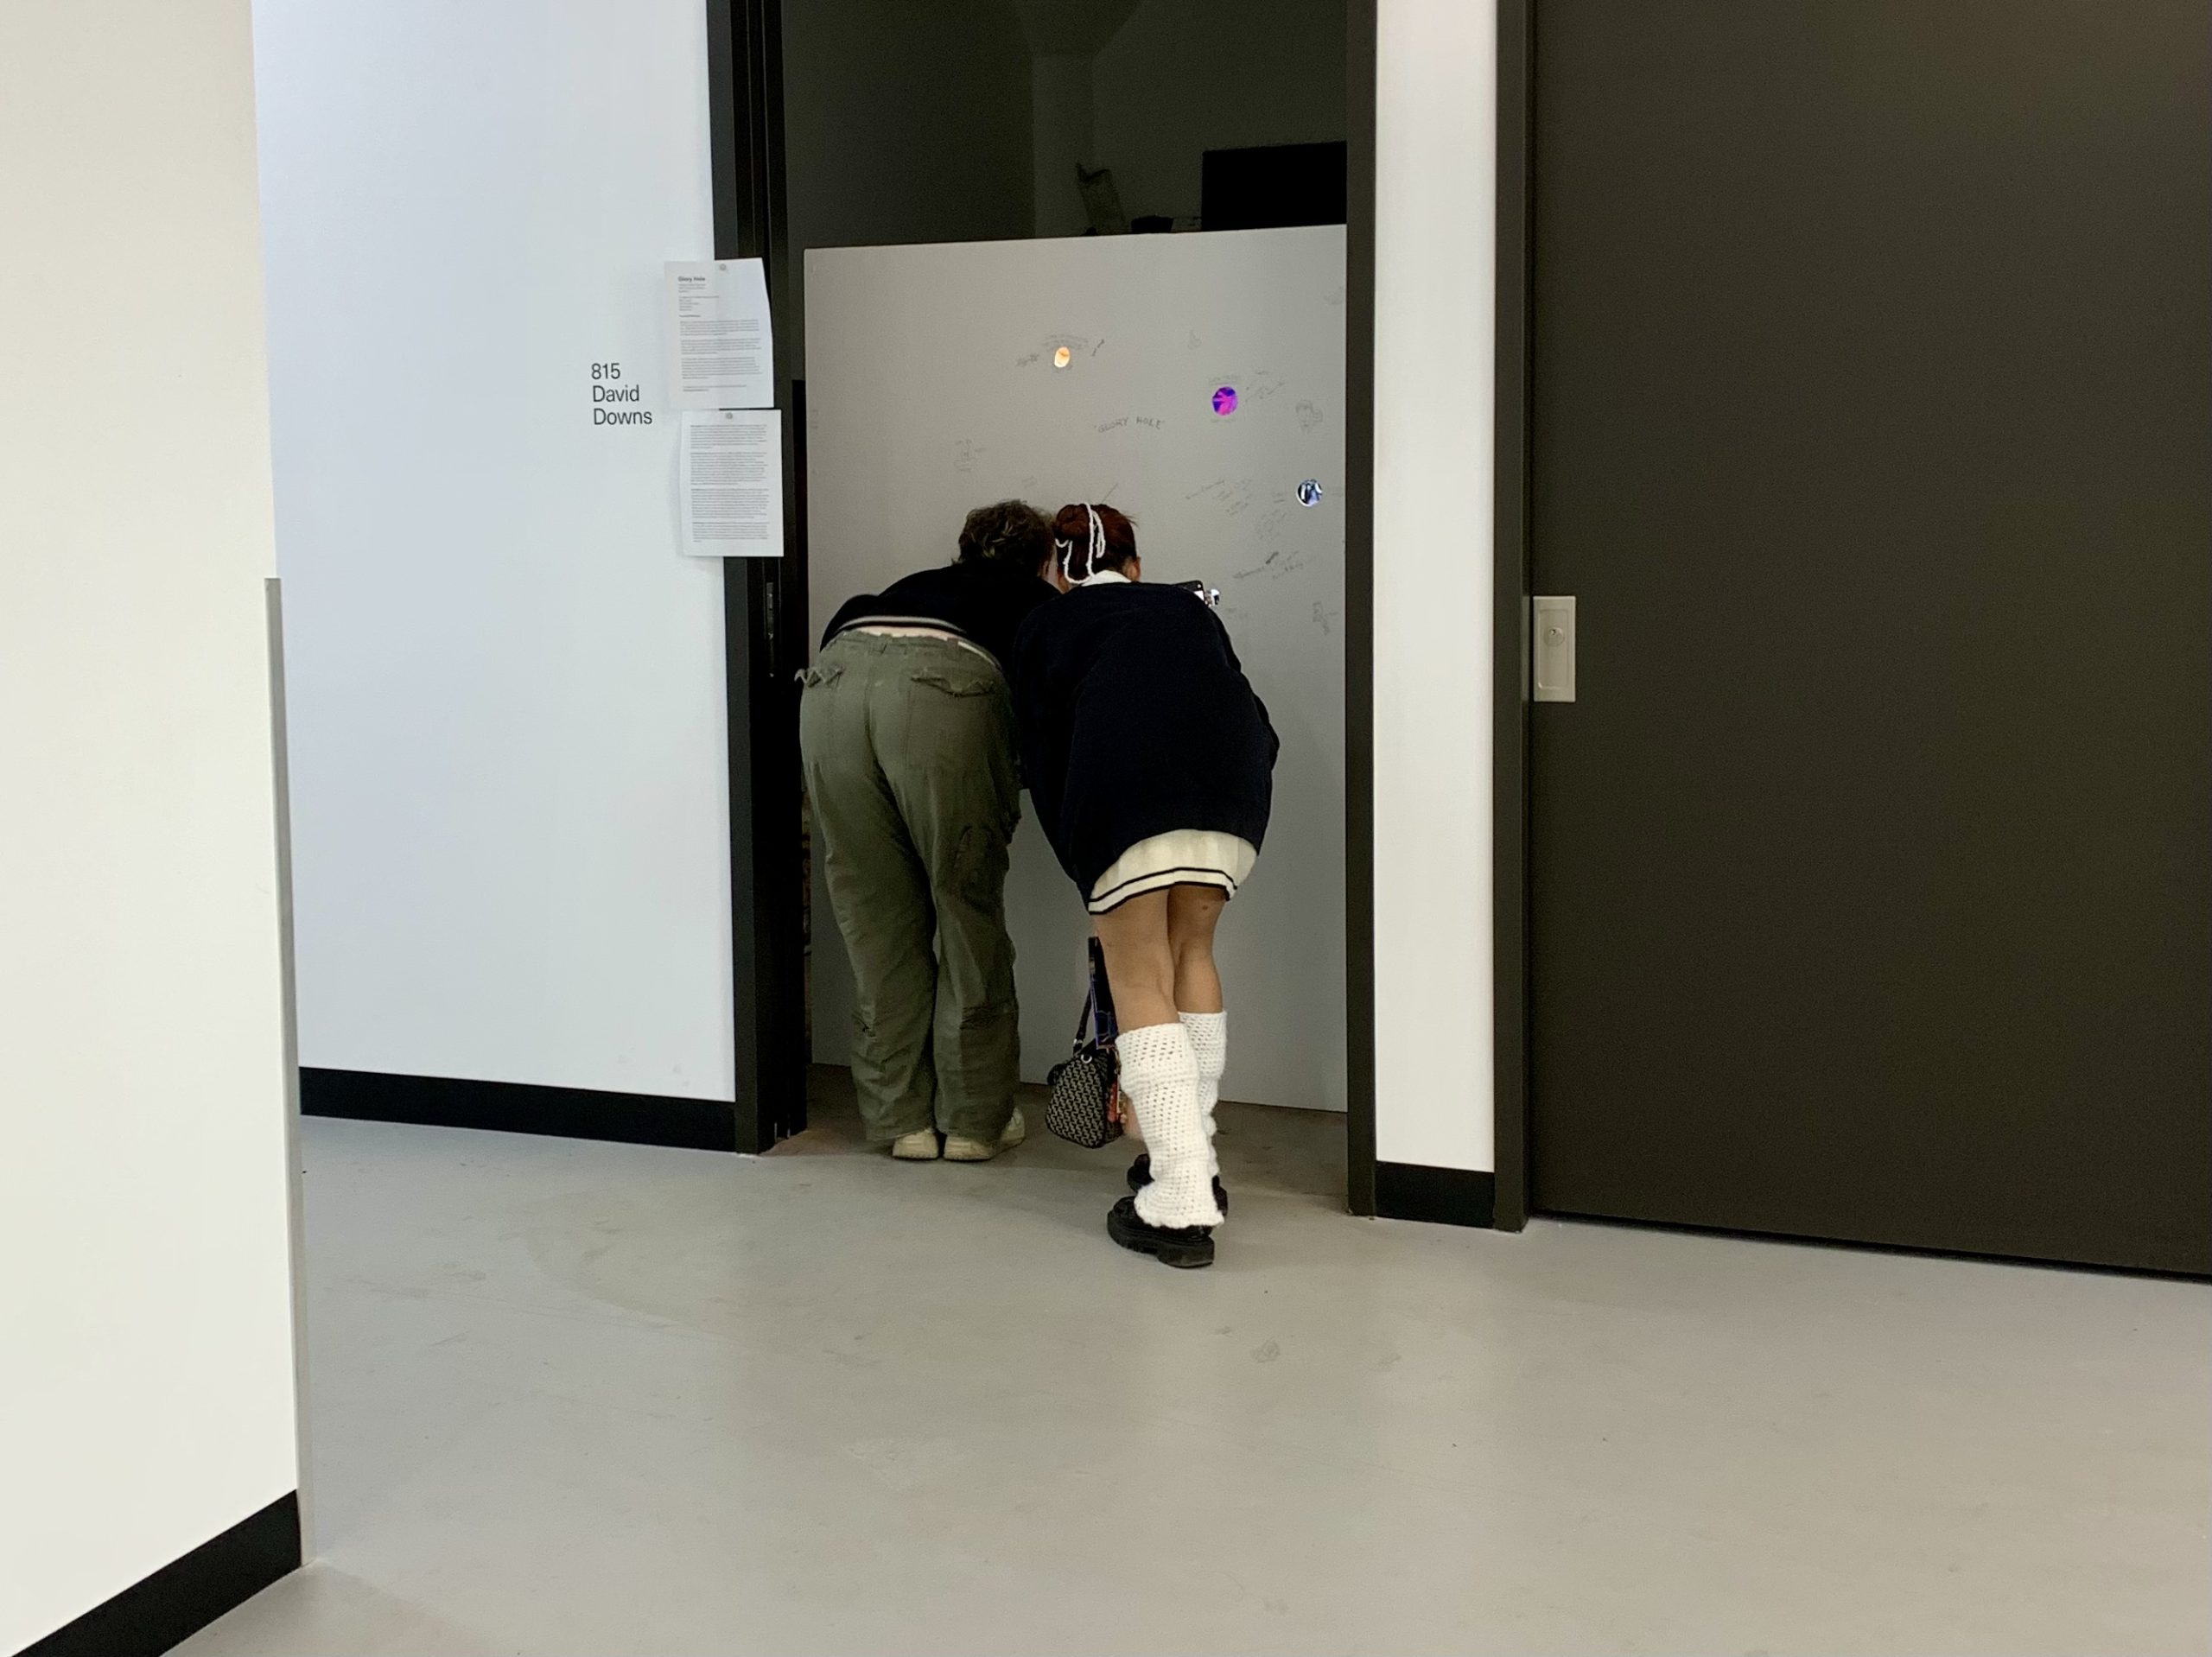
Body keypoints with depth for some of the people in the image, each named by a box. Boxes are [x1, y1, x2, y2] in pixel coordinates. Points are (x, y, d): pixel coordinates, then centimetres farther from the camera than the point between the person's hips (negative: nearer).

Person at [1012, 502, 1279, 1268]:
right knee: (1191, 954, 22)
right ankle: (1194, 1158, 25)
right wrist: (1219, 842, 35)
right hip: (1233, 761, 3)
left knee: (1140, 981, 5)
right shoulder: (1186, 607, 36)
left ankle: (1181, 1203, -2)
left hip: (1121, 763, -3)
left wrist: (1084, 869, 27)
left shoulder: (1045, 628, 29)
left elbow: (1044, 760, 20)